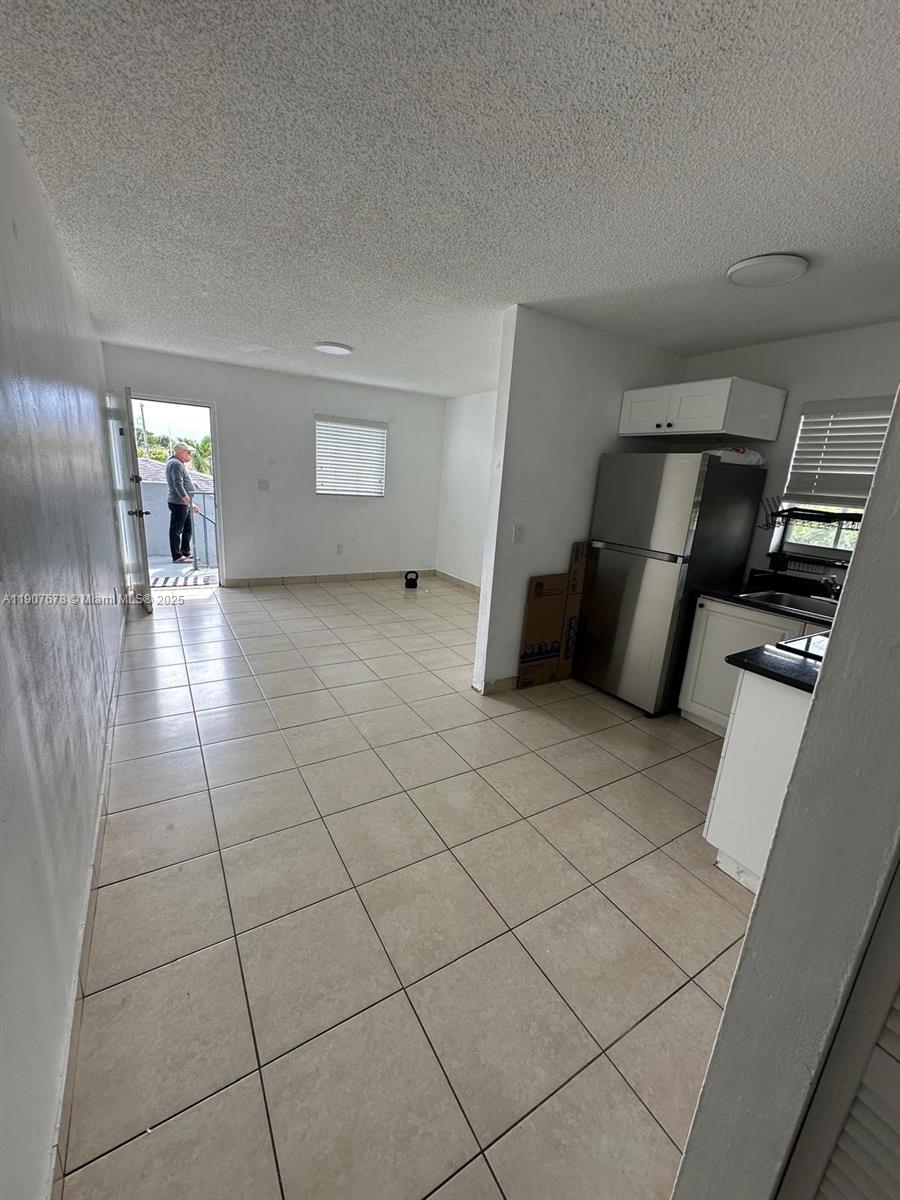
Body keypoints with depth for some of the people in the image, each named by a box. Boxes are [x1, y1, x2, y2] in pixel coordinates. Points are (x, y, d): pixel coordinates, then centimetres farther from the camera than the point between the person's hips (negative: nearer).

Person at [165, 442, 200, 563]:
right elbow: (178, 486, -25)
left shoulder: (178, 463, 18)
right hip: (179, 503, -11)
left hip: (185, 503, 11)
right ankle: (177, 556, 4)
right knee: (176, 529, -2)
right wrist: (190, 503, -28)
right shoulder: (176, 464, -16)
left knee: (188, 527, 17)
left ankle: (186, 552, 28)